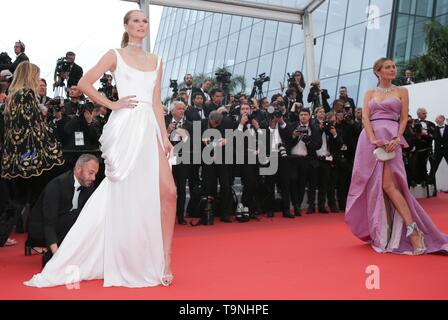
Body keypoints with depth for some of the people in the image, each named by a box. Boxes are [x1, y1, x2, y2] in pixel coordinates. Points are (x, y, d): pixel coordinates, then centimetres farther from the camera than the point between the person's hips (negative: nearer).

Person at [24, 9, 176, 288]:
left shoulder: (156, 61, 18)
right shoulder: (115, 55, 6)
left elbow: (157, 102, 15)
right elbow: (84, 83, 0)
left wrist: (165, 137, 8)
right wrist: (112, 105, -4)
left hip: (149, 128, 4)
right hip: (125, 126, -4)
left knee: (168, 192, -5)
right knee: (124, 195, 0)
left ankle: (163, 261, 5)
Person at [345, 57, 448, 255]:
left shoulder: (401, 91, 12)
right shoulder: (370, 93, 15)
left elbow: (404, 119, 5)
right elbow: (365, 118, 4)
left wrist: (397, 139, -12)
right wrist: (373, 140, -13)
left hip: (390, 139, -3)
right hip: (369, 140, 3)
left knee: (387, 185, -17)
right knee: (374, 186, 2)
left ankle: (413, 230, -14)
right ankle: (379, 233, 10)